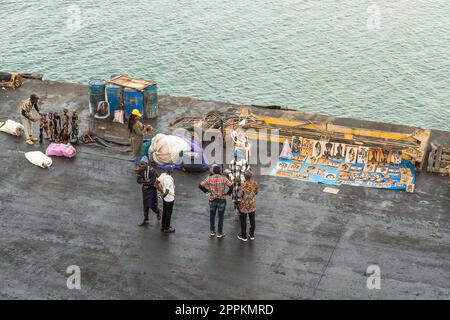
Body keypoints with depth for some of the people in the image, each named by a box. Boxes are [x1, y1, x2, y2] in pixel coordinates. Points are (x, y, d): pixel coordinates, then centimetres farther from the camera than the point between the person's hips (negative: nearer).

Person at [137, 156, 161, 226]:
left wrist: (144, 181, -15)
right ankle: (146, 220, 22)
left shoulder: (151, 170, -26)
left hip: (152, 189, -5)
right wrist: (148, 181, -24)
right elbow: (138, 180, -10)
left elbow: (152, 181, -27)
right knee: (145, 205, 11)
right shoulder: (140, 170, -8)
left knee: (152, 205, -2)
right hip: (145, 189, 5)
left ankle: (158, 212, 32)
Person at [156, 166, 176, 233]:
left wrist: (161, 191, 8)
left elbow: (157, 182, 3)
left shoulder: (163, 175, -6)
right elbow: (167, 191, -32)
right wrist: (163, 195, -12)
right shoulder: (169, 180, -30)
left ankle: (163, 226, 37)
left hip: (165, 197, 8)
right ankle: (167, 228, 22)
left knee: (164, 212, 23)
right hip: (169, 198, -8)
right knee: (168, 213, 8)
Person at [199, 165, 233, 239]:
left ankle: (212, 232, 25)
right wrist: (228, 193, -3)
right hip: (221, 200, -2)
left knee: (212, 216, 18)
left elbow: (200, 185, -8)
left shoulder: (209, 178, -7)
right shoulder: (223, 178, -11)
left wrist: (206, 191, 6)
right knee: (221, 217, 9)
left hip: (212, 200, 2)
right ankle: (220, 233, 15)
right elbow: (231, 186, -19)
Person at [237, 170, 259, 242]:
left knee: (243, 221, 10)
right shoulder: (255, 183, -9)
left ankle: (244, 236, 21)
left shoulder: (244, 184, -25)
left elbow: (240, 195, -17)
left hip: (244, 204, -5)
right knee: (252, 220, 18)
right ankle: (252, 235, 29)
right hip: (252, 204, 5)